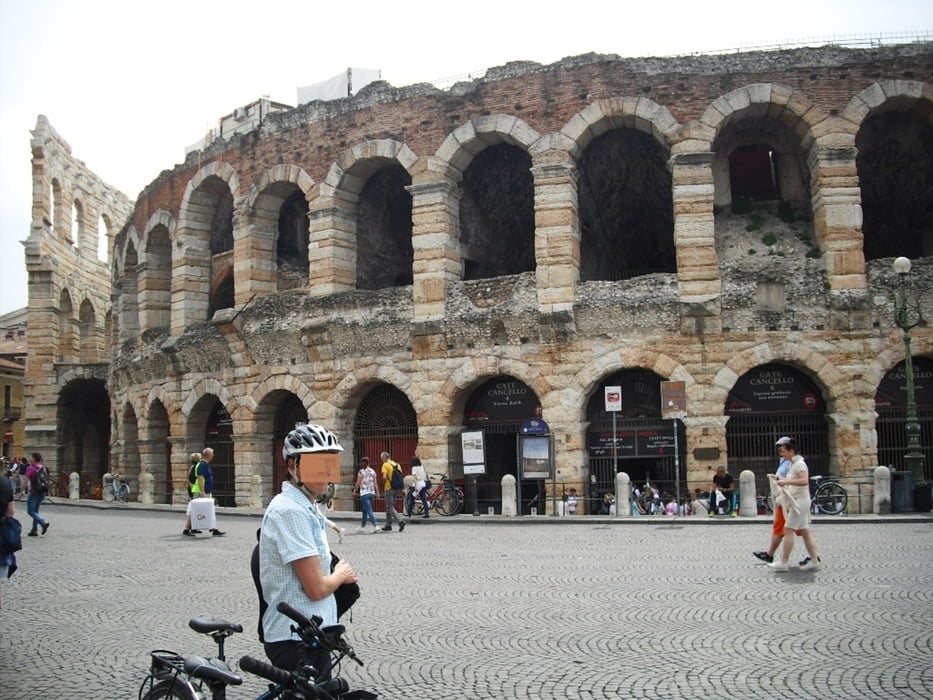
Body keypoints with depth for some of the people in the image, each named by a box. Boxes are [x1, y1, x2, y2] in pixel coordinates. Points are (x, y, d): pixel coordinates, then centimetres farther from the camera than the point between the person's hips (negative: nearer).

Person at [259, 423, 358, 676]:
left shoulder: (306, 507, 10)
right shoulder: (291, 511, -20)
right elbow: (316, 587, -23)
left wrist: (339, 573, 1)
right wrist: (341, 574, -3)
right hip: (296, 641, -10)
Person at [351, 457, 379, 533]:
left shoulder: (361, 472, -8)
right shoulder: (373, 471, 7)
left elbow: (358, 483, -5)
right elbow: (375, 483, 6)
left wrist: (354, 491, 8)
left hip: (364, 493, -6)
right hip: (372, 493, 6)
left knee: (369, 510, -9)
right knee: (365, 510, 18)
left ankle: (375, 526, -21)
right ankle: (362, 526, 26)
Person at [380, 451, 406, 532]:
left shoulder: (385, 465, -9)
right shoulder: (397, 465, 11)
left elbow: (384, 477, -21)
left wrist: (384, 483, -2)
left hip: (389, 488, -7)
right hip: (396, 488, 7)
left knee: (390, 508, -4)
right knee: (389, 507, 17)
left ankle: (400, 521, -20)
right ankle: (388, 525, 20)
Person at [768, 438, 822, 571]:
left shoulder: (799, 464, -14)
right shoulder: (794, 464, 16)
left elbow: (804, 481, -28)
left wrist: (786, 481, -30)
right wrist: (778, 478, 18)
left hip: (799, 502, -10)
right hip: (798, 502, 10)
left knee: (788, 530, -9)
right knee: (804, 532, 10)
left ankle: (783, 562, -8)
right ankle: (814, 561, 11)